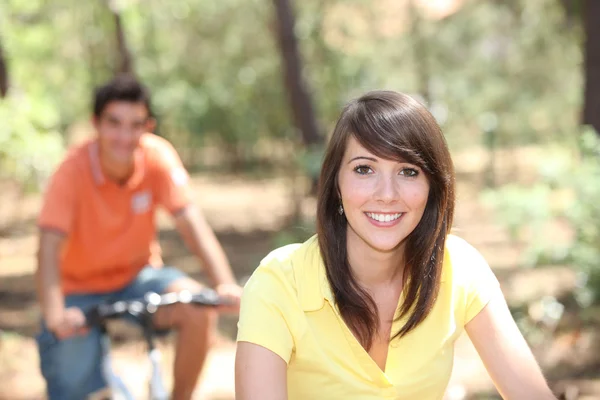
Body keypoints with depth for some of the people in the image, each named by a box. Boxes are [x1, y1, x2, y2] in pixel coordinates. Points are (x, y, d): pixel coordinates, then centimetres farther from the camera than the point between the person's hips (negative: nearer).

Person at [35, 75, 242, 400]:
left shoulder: (158, 156, -16)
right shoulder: (73, 171, -24)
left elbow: (189, 221, -21)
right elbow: (50, 246, -33)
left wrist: (225, 284, -36)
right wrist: (55, 314, -49)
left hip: (136, 276, 2)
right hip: (80, 290, -2)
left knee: (198, 309, -26)